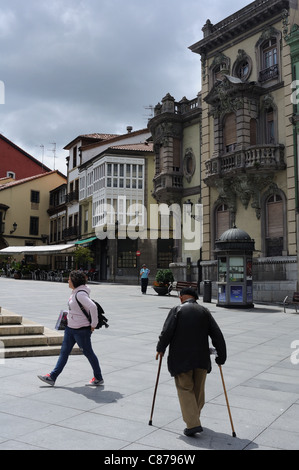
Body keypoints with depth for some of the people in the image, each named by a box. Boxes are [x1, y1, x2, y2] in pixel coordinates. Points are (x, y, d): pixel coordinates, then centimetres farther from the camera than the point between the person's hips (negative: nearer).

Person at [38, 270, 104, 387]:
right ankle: (52, 377, 17)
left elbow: (93, 307, -33)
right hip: (70, 328, 10)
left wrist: (93, 324, -25)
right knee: (64, 352, 11)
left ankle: (98, 378, 20)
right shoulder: (75, 292, 7)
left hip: (81, 329, -10)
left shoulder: (80, 294, -23)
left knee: (88, 353, 4)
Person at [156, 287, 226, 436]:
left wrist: (160, 349, 4)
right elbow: (217, 335, 3)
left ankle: (193, 424, -4)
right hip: (201, 358, 4)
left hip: (181, 358, -3)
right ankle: (194, 417, 32)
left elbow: (166, 332, -10)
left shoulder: (177, 310, -3)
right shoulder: (204, 311, 6)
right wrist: (221, 357, 9)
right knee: (198, 390, 17)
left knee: (185, 389, 4)